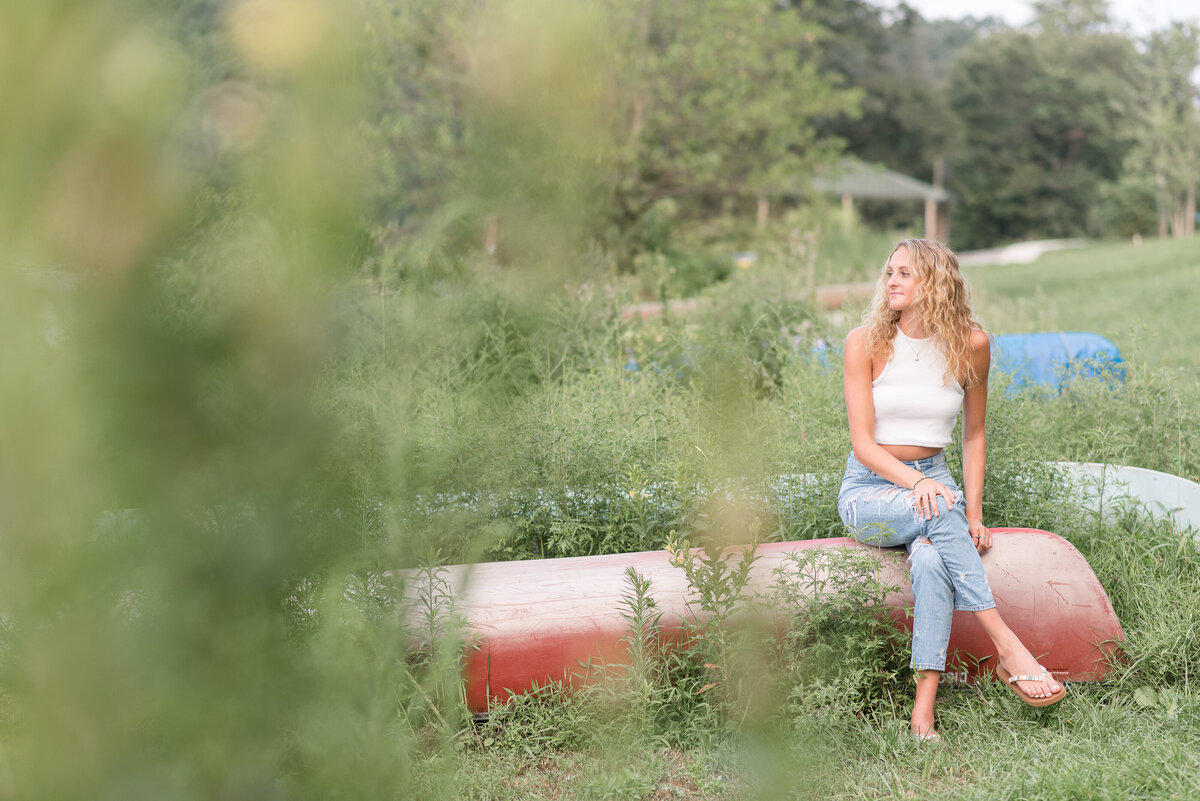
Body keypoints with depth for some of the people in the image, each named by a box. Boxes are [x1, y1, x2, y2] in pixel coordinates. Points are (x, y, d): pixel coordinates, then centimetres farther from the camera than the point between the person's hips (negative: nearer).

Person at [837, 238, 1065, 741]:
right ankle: (1008, 649, -35)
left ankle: (924, 706, -40)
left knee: (930, 557, -34)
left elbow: (973, 435, 12)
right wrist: (918, 483, -25)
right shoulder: (866, 341, -4)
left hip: (932, 480, 1)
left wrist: (973, 514, 1)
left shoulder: (971, 344, 2)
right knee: (938, 509, -36)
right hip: (869, 489, -1)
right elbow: (862, 442, -8)